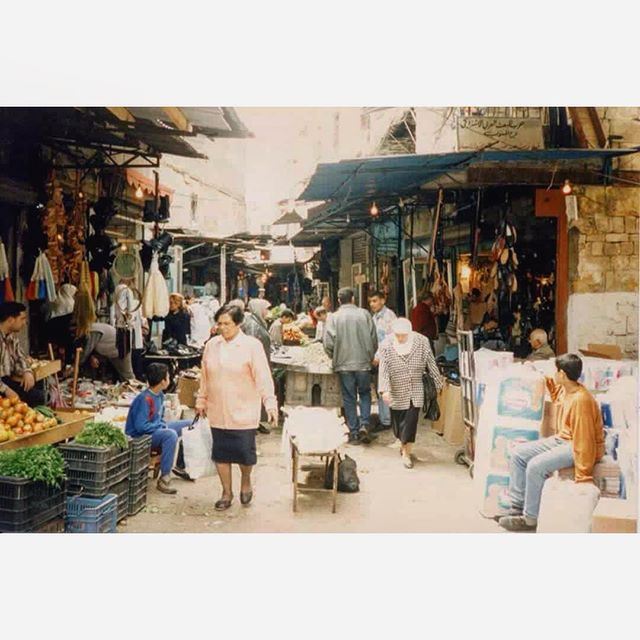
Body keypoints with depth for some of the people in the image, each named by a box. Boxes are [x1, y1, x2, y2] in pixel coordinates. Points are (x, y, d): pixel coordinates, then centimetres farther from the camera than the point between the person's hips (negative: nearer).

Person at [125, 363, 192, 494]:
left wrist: (163, 425, -3)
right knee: (171, 434, -37)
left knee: (189, 425, 10)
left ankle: (180, 466, 21)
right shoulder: (144, 399, -25)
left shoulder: (159, 395, 4)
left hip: (156, 429, 10)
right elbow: (141, 426, -30)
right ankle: (164, 479, -31)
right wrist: (163, 427, -20)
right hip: (140, 436, -10)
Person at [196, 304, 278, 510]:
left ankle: (246, 482, 32)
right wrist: (201, 400, 17)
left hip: (243, 412, -4)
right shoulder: (211, 345, 4)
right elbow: (205, 377, 13)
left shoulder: (252, 345, -9)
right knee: (220, 453, 9)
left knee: (244, 452, 1)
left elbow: (263, 378, -12)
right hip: (217, 412, 4)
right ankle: (227, 492, 26)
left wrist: (270, 403, -19)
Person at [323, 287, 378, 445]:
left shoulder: (334, 317, -5)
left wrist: (334, 357, 9)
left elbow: (328, 343, -10)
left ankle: (354, 433, 12)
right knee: (365, 393, 18)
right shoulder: (364, 314, -3)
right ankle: (364, 424, 2)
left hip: (344, 364, 0)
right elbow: (374, 339, 0)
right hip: (363, 363, 1)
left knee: (349, 398, 9)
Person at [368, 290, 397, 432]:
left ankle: (386, 421, 3)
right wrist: (373, 356, 12)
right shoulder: (375, 316, 16)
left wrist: (379, 356, -18)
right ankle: (382, 417, 22)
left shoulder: (389, 316, -12)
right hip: (377, 358, 8)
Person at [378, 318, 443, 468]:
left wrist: (438, 383, 2)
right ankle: (402, 443, 38)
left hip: (415, 392, 0)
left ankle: (406, 453, 9)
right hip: (397, 393, 0)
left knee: (411, 421, -4)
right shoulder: (386, 346, -11)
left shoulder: (422, 341, -10)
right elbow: (383, 370, -13)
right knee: (398, 421, 11)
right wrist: (384, 390, -23)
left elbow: (431, 364, -2)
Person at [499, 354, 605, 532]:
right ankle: (517, 508, 2)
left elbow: (584, 442, -28)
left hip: (577, 446, -10)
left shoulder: (580, 400, -28)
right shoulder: (564, 389, 1)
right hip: (561, 439, 10)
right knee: (518, 454, 0)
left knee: (536, 466, -28)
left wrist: (583, 477, -26)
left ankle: (530, 519, -11)